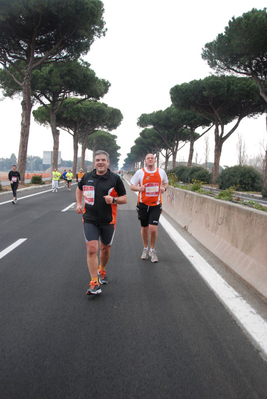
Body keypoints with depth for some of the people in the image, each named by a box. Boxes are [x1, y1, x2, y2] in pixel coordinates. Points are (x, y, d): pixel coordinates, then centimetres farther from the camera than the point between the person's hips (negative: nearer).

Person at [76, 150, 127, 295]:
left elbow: (124, 198, 0)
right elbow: (79, 189, 25)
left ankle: (102, 271, 43)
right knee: (91, 249, -11)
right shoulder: (86, 177, 4)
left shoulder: (115, 179, -4)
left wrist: (113, 200, -20)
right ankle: (94, 283, -5)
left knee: (105, 249, 13)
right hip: (90, 219, 1)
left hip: (108, 220, 0)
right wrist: (79, 204, 12)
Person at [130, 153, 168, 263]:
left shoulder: (161, 172, 4)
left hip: (156, 205, 0)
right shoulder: (140, 172, -1)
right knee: (144, 228, 11)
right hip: (143, 204, 0)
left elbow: (165, 183, 19)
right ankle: (145, 249, 33)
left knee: (153, 228, -12)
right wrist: (139, 188, -19)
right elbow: (132, 186, 3)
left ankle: (153, 250, 12)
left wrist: (164, 188, -5)